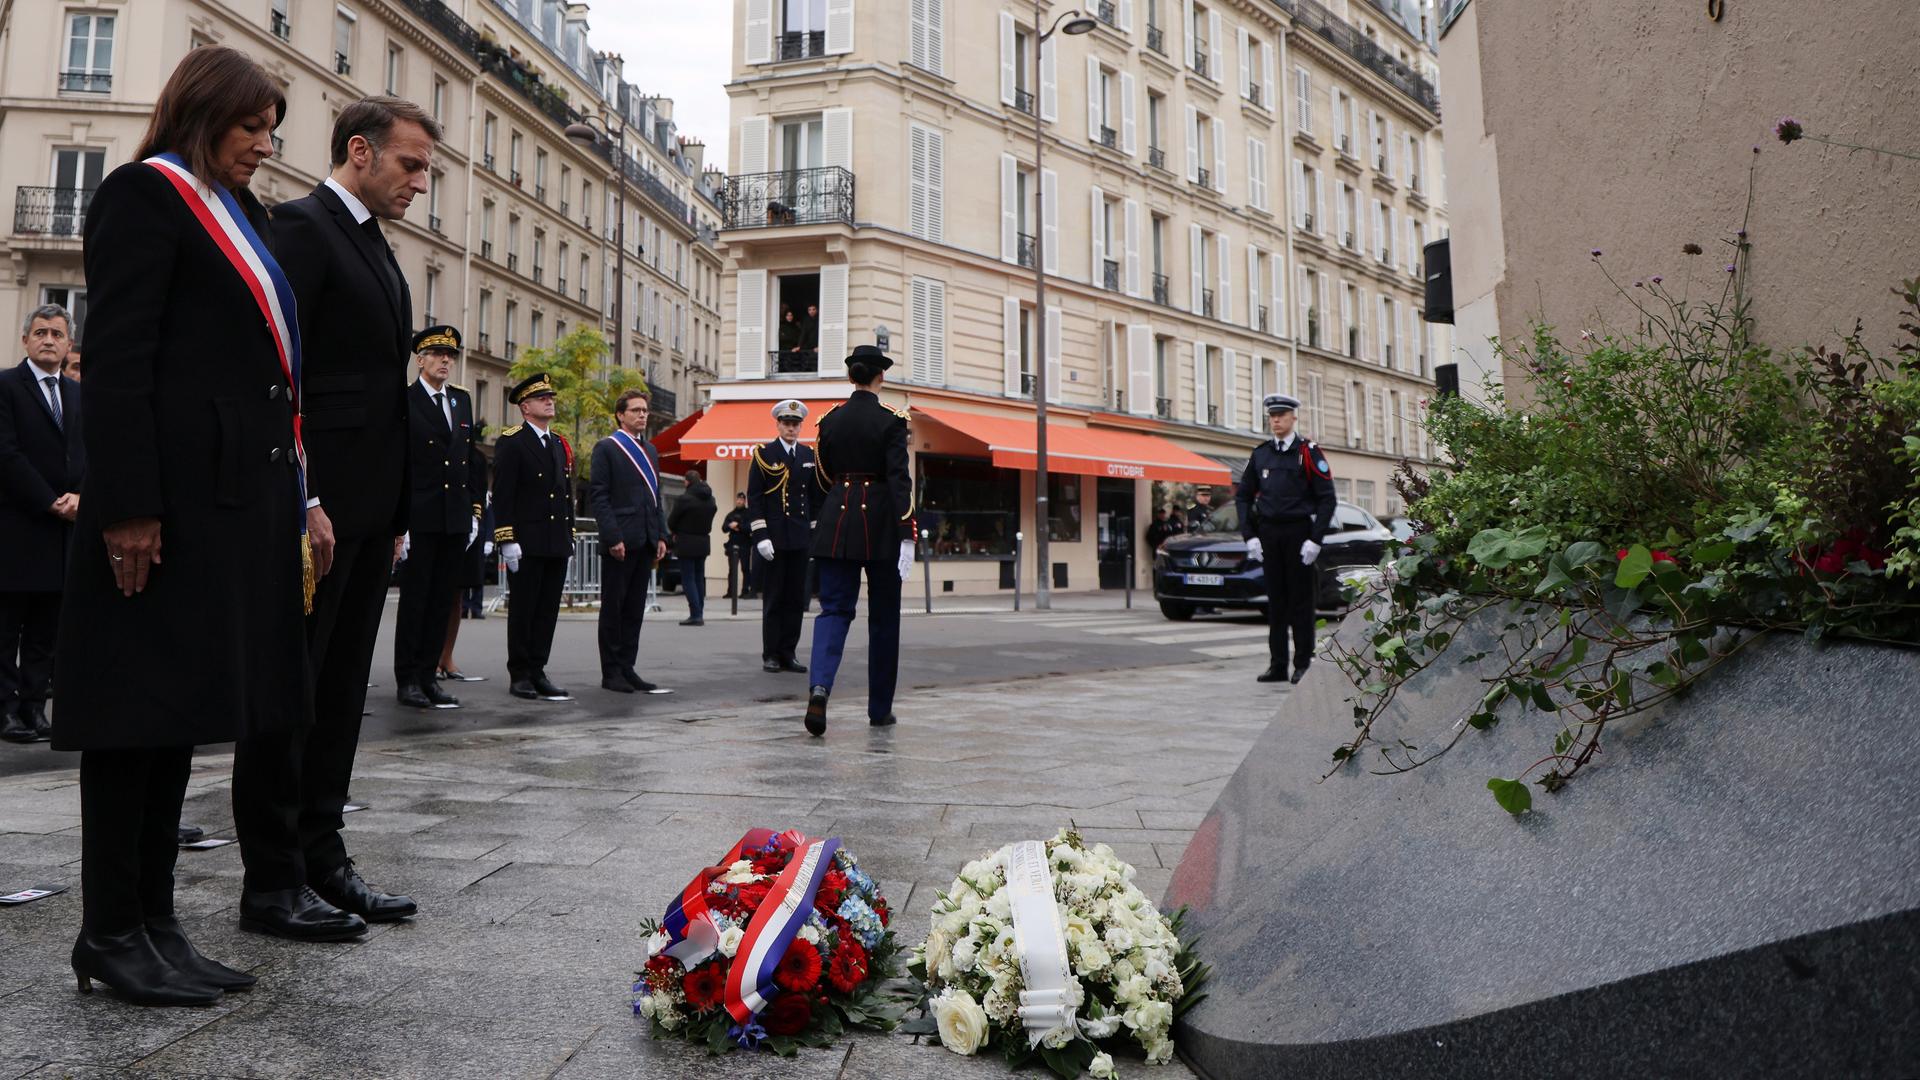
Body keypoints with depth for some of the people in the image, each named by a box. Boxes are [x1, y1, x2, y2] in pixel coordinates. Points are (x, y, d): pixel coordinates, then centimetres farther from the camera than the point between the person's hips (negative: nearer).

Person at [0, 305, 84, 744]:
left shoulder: (78, 394, 16)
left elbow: (89, 455, 12)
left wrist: (80, 497, -6)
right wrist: (52, 503, -13)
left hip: (64, 527, 5)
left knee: (46, 629, 8)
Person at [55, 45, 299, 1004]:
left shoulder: (242, 215, 22)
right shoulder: (145, 192, -1)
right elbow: (117, 358, -12)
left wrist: (288, 493, 12)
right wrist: (127, 506, -19)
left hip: (238, 490, 8)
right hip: (171, 488, -8)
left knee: (185, 701, 10)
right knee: (141, 702, -1)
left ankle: (154, 920, 18)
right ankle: (110, 933, 10)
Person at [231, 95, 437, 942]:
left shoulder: (376, 249, 21)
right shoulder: (301, 227, -6)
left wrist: (392, 513, 16)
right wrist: (302, 501, -20)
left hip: (367, 510, 9)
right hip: (314, 505, -9)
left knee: (338, 691, 11)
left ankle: (321, 860, 20)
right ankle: (271, 882, 7)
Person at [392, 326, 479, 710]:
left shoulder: (462, 399, 14)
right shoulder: (404, 401, -4)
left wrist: (475, 508, 11)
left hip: (457, 518, 6)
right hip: (420, 517, -6)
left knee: (443, 600, 9)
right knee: (414, 599, 2)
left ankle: (428, 674, 17)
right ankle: (407, 679, 10)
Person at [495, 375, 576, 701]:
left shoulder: (561, 444, 17)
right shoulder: (511, 442, -4)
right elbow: (502, 494, -10)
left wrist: (569, 537, 16)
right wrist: (507, 540, -16)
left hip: (557, 544, 6)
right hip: (526, 544, -6)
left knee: (548, 610, 8)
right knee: (522, 610, 1)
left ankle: (537, 671, 15)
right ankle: (519, 675, 8)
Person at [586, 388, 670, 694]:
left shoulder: (650, 450, 18)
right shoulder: (606, 448, -2)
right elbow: (598, 496, -9)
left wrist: (661, 535, 11)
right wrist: (613, 537, -16)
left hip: (645, 542, 7)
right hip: (619, 541, -6)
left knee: (635, 609, 9)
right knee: (613, 607, 1)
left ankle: (627, 668, 15)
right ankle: (611, 672, 7)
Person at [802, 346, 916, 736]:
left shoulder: (830, 420, 5)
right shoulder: (891, 420, -7)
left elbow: (824, 477, 13)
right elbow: (899, 479, -15)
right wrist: (907, 536, -17)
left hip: (836, 522, 3)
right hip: (881, 525, -3)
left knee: (834, 608, 4)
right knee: (883, 616, 9)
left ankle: (820, 686, -22)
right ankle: (880, 709, 17)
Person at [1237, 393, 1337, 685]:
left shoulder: (1308, 452, -3)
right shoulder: (1259, 454, 10)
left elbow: (1326, 498, -6)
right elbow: (1243, 496, 13)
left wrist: (1315, 540, -12)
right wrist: (1249, 536, 3)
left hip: (1298, 533, -4)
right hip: (1268, 534, 4)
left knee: (1300, 598, 0)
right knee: (1275, 599, 7)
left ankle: (1304, 663, 7)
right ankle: (1277, 664, 12)